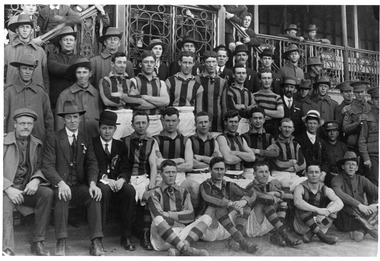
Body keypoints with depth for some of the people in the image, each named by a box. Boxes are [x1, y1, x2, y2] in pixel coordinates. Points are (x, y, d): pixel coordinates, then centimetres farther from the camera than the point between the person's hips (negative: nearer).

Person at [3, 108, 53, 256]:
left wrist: (36, 180, -13)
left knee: (48, 193, -25)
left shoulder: (37, 144, 13)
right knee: (5, 204, -35)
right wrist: (8, 188, -19)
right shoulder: (4, 142, 1)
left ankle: (37, 242, -17)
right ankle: (7, 250, -35)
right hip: (7, 189, -3)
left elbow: (40, 168, 10)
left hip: (28, 188, 3)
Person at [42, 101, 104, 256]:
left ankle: (96, 243, -27)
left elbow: (92, 164, 5)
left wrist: (92, 183, -16)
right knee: (62, 196, -35)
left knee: (96, 196, -27)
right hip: (60, 185, -2)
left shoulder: (86, 140, 14)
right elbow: (47, 166, -6)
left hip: (79, 186, 3)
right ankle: (61, 243, -31)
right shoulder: (54, 139, 3)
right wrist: (60, 183, -25)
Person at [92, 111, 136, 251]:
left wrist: (121, 179, -17)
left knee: (130, 189, -29)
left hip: (117, 184, 3)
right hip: (99, 183, -2)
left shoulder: (120, 146, 16)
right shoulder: (91, 144, 6)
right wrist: (104, 179, -21)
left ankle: (126, 236, -19)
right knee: (104, 189, -36)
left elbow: (125, 169, 7)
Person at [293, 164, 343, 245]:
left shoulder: (326, 190, -1)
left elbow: (340, 203, -18)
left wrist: (327, 211, -37)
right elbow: (297, 202, -33)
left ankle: (310, 233, -24)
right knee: (301, 207, -30)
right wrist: (317, 210, -41)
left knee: (333, 205, -15)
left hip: (320, 223, 3)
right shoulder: (301, 188, -11)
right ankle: (321, 235, -30)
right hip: (302, 226, -3)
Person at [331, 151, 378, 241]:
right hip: (344, 221, -3)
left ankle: (360, 230, -25)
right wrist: (359, 205, -35)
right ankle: (374, 232, -26)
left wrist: (374, 205, -25)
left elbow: (376, 191, -4)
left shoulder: (361, 180, 7)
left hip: (361, 216, 4)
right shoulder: (337, 180, -6)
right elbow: (339, 194, -27)